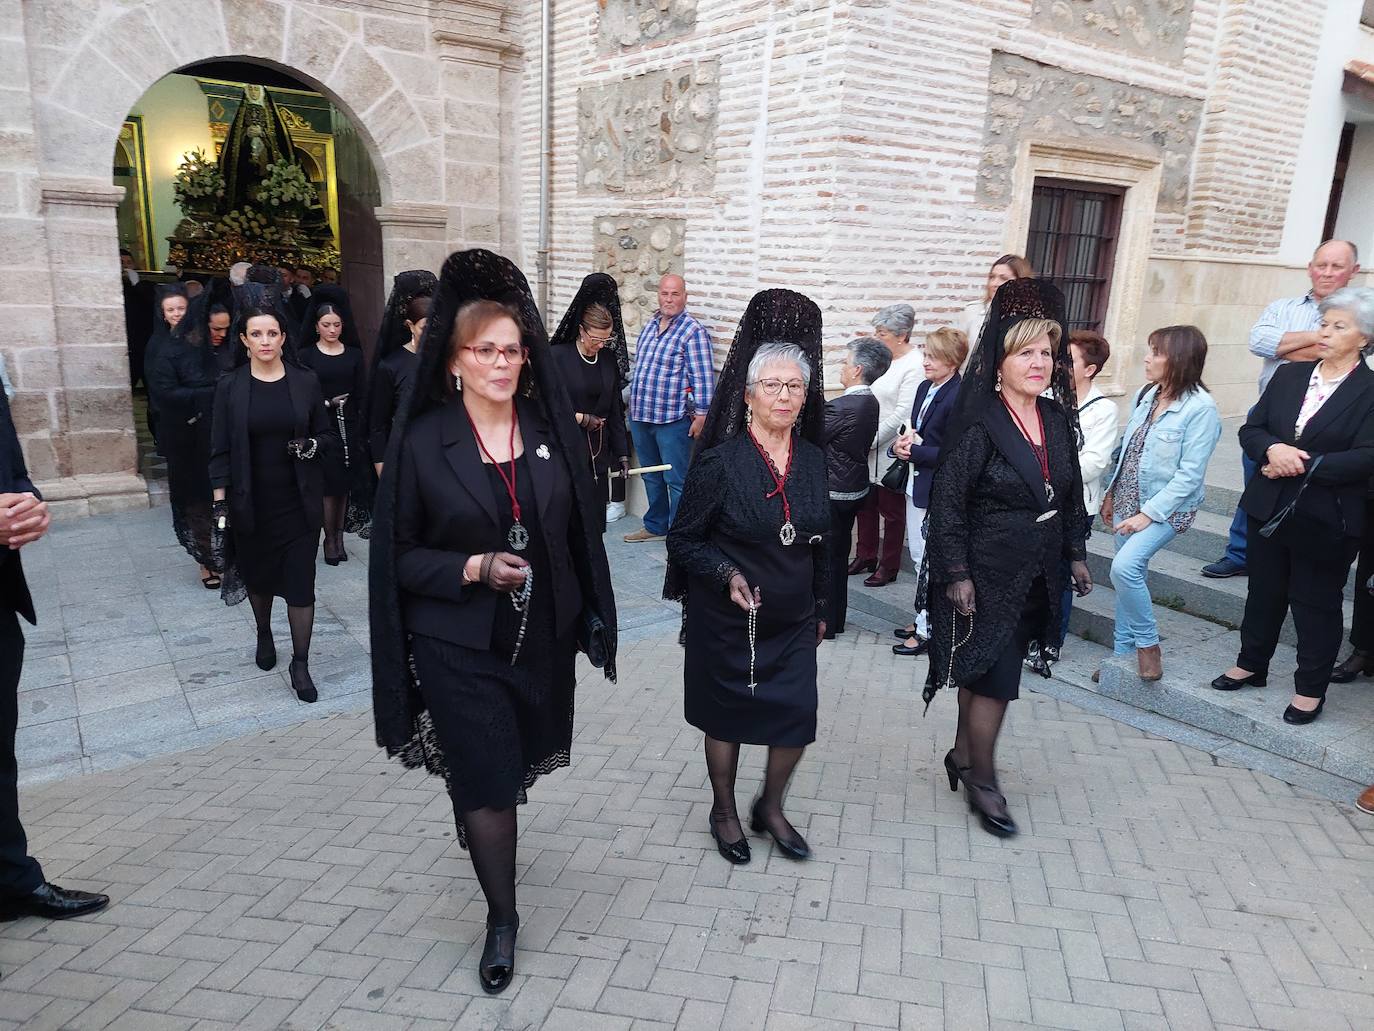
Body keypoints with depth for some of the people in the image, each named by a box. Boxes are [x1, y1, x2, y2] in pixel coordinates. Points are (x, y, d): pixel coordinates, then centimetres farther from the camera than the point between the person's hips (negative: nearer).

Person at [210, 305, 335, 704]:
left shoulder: (305, 382, -1)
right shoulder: (230, 387, -1)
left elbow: (329, 436, 6)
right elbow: (221, 451, -1)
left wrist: (312, 445, -16)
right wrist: (220, 503, -6)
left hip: (299, 503, -1)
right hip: (251, 503, 1)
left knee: (301, 581, -3)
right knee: (257, 574, 17)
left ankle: (300, 664, 7)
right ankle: (264, 636, 43)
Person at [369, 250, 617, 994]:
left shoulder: (551, 429, -3)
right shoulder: (421, 442, -12)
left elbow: (579, 530, 4)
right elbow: (398, 554, -7)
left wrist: (590, 615, 5)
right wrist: (474, 568, -22)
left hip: (544, 638, 4)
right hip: (459, 645, -3)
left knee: (518, 765, 22)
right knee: (486, 778, 3)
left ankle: (487, 833, 54)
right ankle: (501, 916, 25)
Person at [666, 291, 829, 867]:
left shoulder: (813, 461, 0)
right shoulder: (721, 462, -15)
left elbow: (819, 543, 11)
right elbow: (684, 539, -8)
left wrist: (820, 608, 15)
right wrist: (727, 575, -24)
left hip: (793, 623, 4)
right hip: (727, 622, -4)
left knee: (797, 719, 6)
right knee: (727, 719, 12)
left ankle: (770, 808, 33)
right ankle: (724, 813, 37)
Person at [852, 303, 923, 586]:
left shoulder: (914, 367, -16)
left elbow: (902, 415, -20)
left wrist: (870, 441, -17)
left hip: (890, 451, -7)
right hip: (867, 448, 7)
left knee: (891, 510, 6)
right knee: (865, 504, 16)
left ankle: (889, 567, 19)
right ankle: (865, 557, 32)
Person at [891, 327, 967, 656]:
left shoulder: (959, 397, -18)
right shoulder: (925, 388, 9)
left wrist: (914, 451, -19)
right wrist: (903, 443, -4)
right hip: (917, 483, 9)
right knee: (918, 554, 18)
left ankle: (928, 630, 12)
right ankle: (925, 618, 32)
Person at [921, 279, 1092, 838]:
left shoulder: (1058, 419, 5)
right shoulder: (978, 425, -16)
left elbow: (1071, 494, 15)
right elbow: (948, 502, -15)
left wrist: (1075, 553, 16)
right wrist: (956, 574, -17)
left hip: (1034, 575, 6)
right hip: (987, 575, -6)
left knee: (987, 672, 17)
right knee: (995, 677, -1)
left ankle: (962, 753, 35)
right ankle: (982, 781, 16)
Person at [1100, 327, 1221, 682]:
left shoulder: (1201, 408, -16)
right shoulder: (1147, 395, 4)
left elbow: (1190, 474, -18)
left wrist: (1149, 514, -20)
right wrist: (1111, 494, 14)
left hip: (1166, 508, -7)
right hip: (1127, 501, 7)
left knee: (1125, 567, -23)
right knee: (1129, 577, 12)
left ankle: (1148, 645, -2)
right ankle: (1124, 652, 25)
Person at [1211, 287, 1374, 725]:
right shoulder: (1289, 375, 7)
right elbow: (1251, 429, 5)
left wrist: (1302, 464, -20)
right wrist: (1273, 449, -15)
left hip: (1325, 520, -4)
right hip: (1269, 506, 5)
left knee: (1316, 603, 8)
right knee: (1264, 591, 18)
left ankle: (1311, 688, 22)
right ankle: (1251, 664, 35)